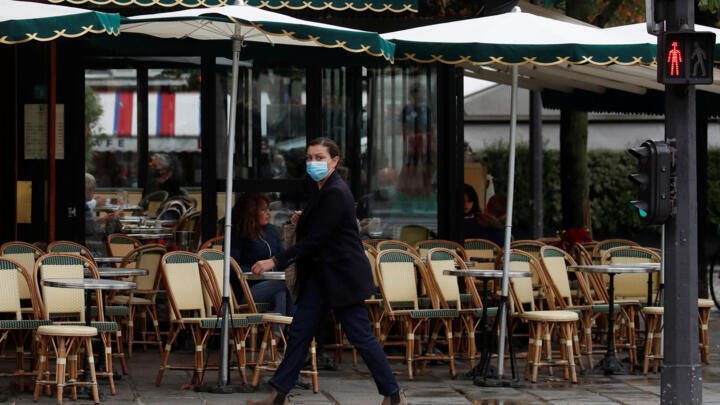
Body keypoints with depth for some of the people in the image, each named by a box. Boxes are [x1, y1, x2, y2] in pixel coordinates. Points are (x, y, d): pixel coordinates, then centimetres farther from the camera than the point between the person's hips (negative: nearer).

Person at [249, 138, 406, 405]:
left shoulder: (335, 194, -19)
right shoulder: (323, 190, 12)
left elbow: (315, 240, -21)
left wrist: (275, 261, -21)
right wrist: (303, 220, 5)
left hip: (343, 277, -10)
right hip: (320, 274, 10)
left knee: (360, 336, -4)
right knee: (299, 331, 6)